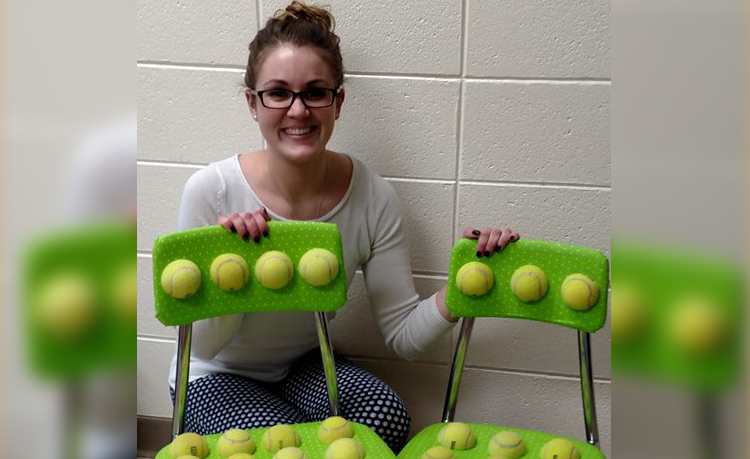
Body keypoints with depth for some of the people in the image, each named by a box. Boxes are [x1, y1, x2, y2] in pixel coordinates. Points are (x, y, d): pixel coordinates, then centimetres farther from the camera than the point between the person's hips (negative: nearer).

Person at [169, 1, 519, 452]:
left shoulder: (374, 198, -16)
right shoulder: (211, 190, -22)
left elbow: (404, 335, -12)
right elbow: (203, 345, -16)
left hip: (306, 365, 2)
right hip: (217, 380, -2)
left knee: (388, 414, -27)